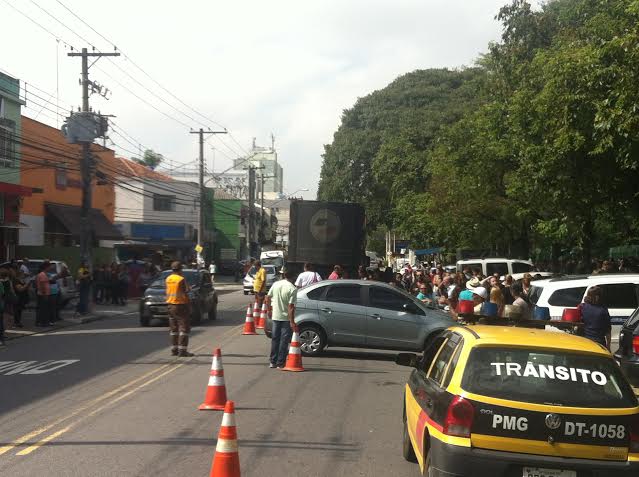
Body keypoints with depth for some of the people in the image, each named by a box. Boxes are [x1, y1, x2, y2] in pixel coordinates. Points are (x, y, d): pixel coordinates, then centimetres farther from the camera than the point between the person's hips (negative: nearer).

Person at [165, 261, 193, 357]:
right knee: (184, 328, -3)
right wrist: (189, 304, -7)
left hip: (171, 305, 8)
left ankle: (174, 350, 16)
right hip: (181, 305, -8)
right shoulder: (181, 279, -14)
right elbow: (185, 294, -14)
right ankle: (182, 350, -9)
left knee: (173, 329, 14)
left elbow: (167, 292, 12)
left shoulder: (168, 279, 8)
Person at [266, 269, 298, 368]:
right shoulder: (292, 289, -14)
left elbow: (268, 298, 5)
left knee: (275, 339, 14)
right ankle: (280, 363, 5)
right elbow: (291, 306, -19)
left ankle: (273, 362, 19)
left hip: (276, 316, 5)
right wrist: (292, 322, -18)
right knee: (284, 340, 3)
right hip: (286, 318, -5)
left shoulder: (275, 284, 0)